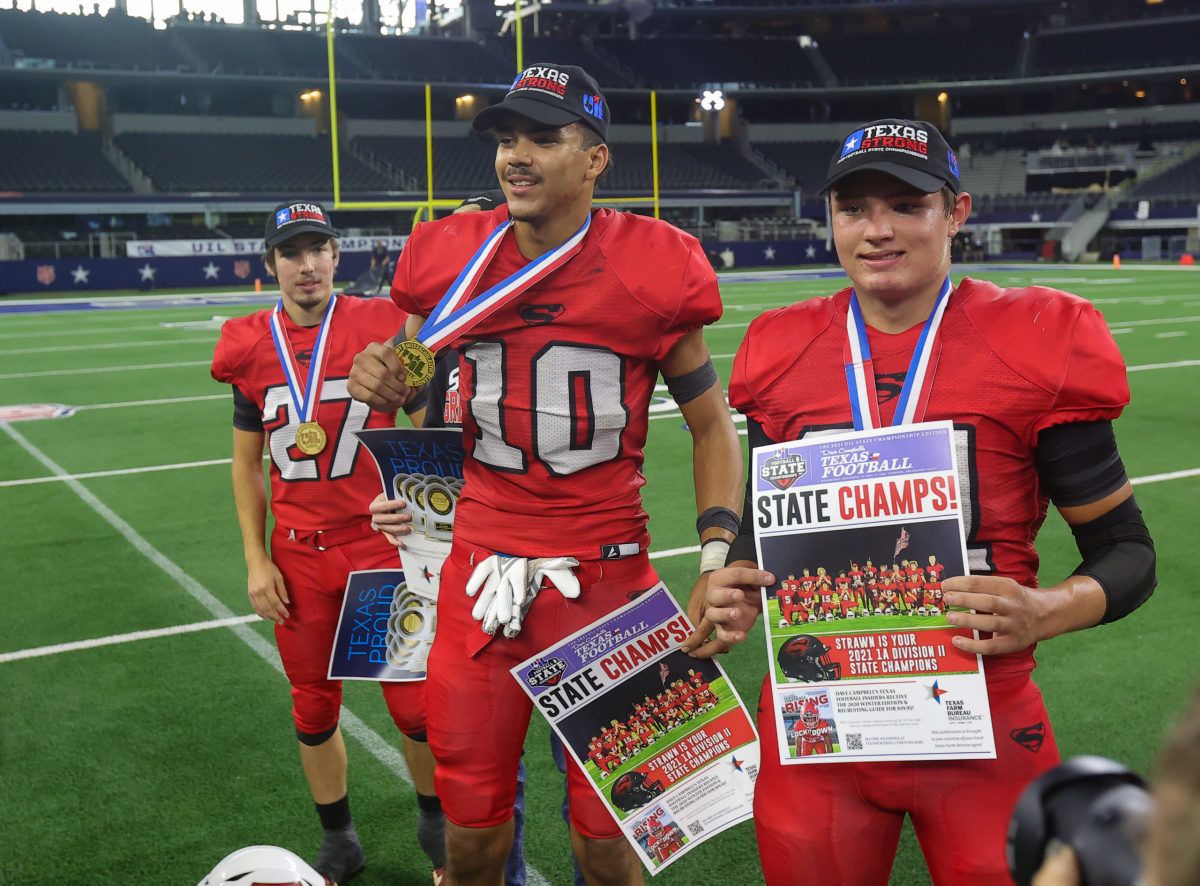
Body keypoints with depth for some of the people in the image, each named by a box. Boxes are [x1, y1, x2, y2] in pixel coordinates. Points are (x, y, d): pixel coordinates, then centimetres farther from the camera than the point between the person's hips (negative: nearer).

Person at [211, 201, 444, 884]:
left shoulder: (380, 325, -6)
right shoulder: (252, 347, 2)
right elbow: (247, 463, 11)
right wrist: (257, 561, 5)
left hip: (383, 545, -2)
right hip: (298, 559, 3)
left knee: (415, 703, 3)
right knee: (314, 708, 13)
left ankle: (438, 825, 28)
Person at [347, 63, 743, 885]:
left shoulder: (652, 269, -9)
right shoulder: (450, 260, -1)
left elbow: (711, 422, 1)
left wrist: (718, 562, -7)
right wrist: (389, 378, -7)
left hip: (606, 572, -2)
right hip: (481, 565, 2)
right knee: (471, 816, 14)